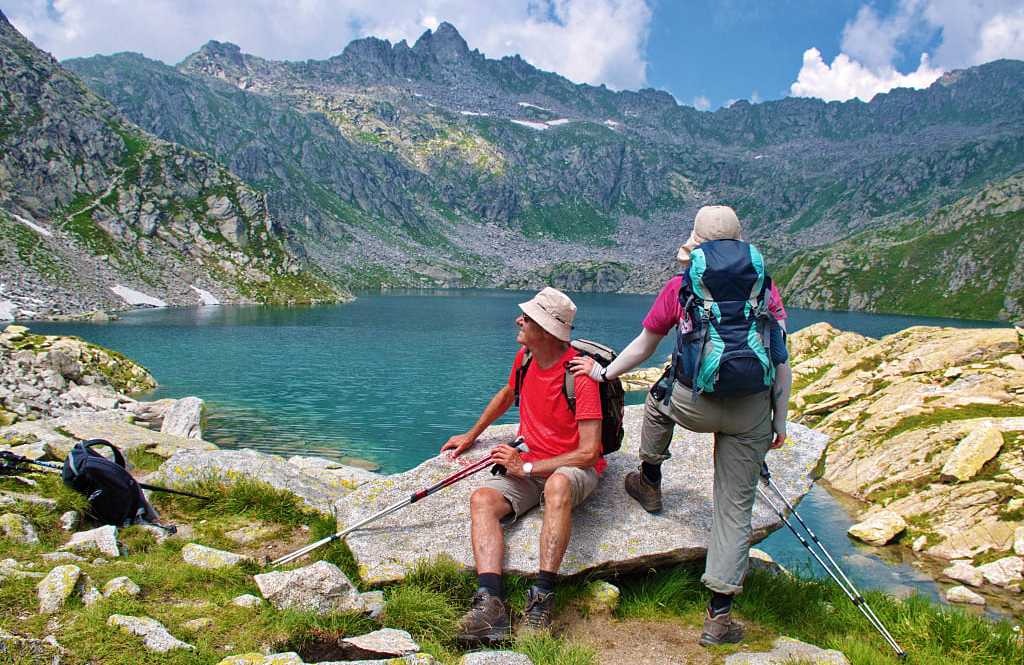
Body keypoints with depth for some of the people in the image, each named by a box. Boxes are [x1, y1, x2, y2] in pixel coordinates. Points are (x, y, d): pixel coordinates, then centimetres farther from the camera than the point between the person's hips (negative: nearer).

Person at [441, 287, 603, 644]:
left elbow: (589, 452, -22)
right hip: (527, 465, 6)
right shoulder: (525, 358, 3)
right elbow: (506, 394, 27)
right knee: (482, 499, -23)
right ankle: (491, 605, -38)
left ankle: (541, 600, -41)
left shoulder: (580, 376, -19)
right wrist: (472, 435, 31)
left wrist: (527, 467, -20)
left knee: (557, 486, -42)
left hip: (573, 467, -6)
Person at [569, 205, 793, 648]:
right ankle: (720, 616, 15)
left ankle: (650, 484, 51)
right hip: (752, 411, 2)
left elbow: (642, 348, 18)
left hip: (696, 406, -1)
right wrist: (780, 421, 15)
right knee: (735, 509, 11)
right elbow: (782, 364, 7)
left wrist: (603, 373, 34)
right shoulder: (764, 287, 11)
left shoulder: (681, 287, 8)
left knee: (658, 399, 35)